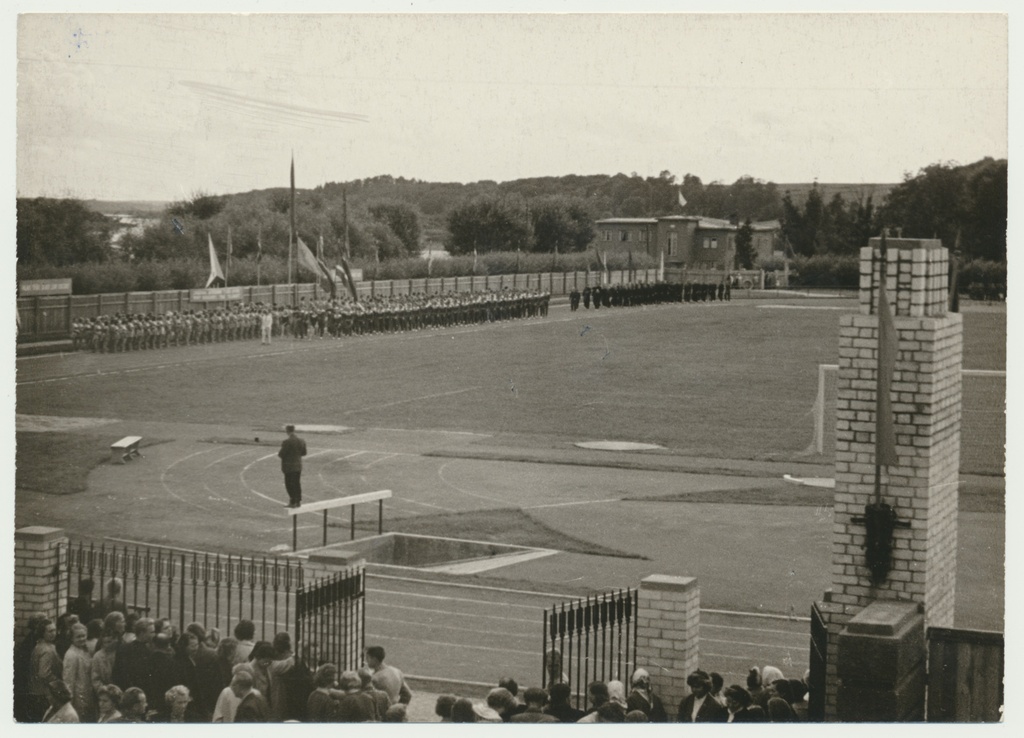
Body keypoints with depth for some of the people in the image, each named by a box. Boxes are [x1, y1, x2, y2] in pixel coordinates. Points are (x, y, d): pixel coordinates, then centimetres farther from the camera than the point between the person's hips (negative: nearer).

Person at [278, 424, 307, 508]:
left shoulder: (287, 442, -19)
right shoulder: (301, 441, 2)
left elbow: (281, 454, -16)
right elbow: (304, 453, 11)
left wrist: (279, 453, 6)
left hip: (289, 467, -7)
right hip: (298, 466, 7)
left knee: (290, 485, 1)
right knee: (297, 484, 13)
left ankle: (292, 502, 0)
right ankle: (298, 501, 17)